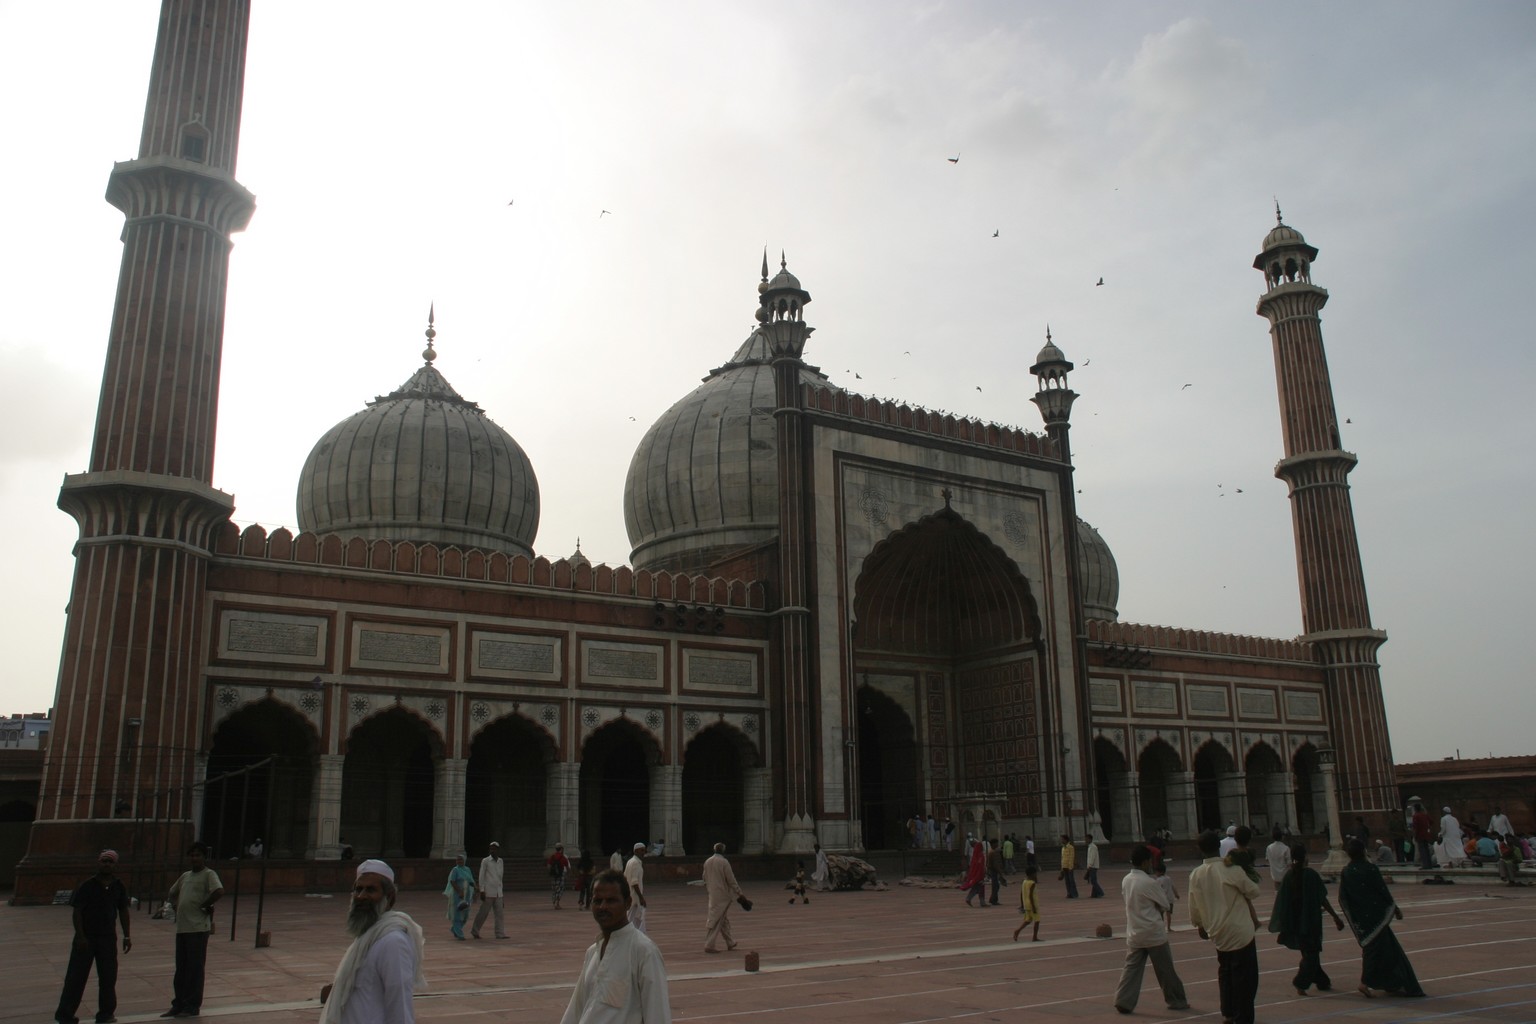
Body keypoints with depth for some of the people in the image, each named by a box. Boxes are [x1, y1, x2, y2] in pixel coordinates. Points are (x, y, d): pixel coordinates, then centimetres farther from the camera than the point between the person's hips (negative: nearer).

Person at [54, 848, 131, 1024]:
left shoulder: (118, 887, 4)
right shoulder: (86, 886, -8)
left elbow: (123, 912, 10)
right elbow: (76, 912, -9)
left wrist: (126, 936, 8)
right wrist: (80, 936, -16)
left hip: (108, 938, 4)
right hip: (86, 937, -3)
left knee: (108, 977, 7)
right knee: (76, 977, 1)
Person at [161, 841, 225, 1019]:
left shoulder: (209, 874, -7)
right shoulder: (185, 875, 17)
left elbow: (219, 891, -24)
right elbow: (171, 894, 29)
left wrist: (205, 905, -15)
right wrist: (175, 905, 12)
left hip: (199, 928, -8)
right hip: (182, 927, 8)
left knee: (195, 968, -1)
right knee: (180, 969, 13)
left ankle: (192, 1006, 6)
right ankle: (178, 1004, 23)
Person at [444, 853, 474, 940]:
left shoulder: (467, 870, 11)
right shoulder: (455, 870, -6)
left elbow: (471, 882, 13)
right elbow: (452, 882, -17)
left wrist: (473, 894, 7)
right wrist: (460, 892, -24)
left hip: (466, 896, 6)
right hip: (457, 895, -6)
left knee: (464, 915, 8)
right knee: (457, 914, -4)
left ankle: (454, 929, 30)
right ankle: (459, 934, 0)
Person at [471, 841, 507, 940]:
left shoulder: (500, 861, 12)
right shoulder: (485, 861, -3)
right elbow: (481, 876, -5)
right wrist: (481, 891, -12)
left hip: (499, 893, 5)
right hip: (488, 892, -5)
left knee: (500, 913, -1)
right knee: (483, 912, 1)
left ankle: (500, 933, -1)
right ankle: (475, 931, 16)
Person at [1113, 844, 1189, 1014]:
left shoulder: (1125, 881, 1)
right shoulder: (1149, 882, -18)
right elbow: (1166, 905, -7)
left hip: (1134, 933, 5)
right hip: (1154, 933, -5)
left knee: (1131, 967, 7)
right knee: (1165, 968, 11)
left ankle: (1124, 1001, -1)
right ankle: (1177, 1000, 25)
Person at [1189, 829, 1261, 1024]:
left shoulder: (1195, 875, -4)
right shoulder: (1232, 870, -18)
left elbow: (1193, 907, 7)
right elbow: (1253, 891, -2)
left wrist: (1199, 925, 25)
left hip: (1217, 933, 5)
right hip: (1240, 933, -5)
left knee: (1225, 973, 23)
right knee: (1245, 978, 3)